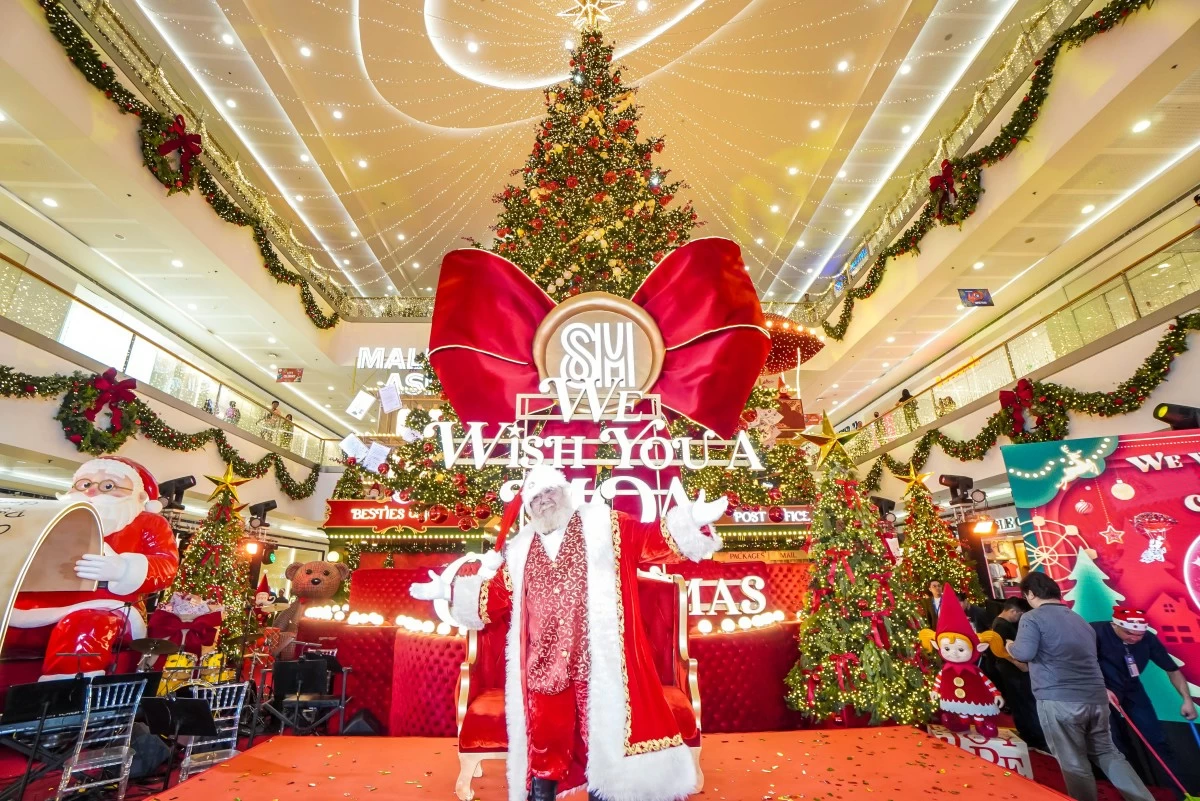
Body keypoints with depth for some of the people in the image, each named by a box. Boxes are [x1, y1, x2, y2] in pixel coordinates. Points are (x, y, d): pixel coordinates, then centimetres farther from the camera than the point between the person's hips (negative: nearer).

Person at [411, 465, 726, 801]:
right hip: (544, 667, 3)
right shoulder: (519, 549, 11)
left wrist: (691, 519, -22)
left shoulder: (603, 525, 0)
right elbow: (494, 597, 16)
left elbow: (655, 540, -8)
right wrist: (448, 590, 17)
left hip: (598, 663, -3)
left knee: (603, 739, 10)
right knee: (544, 743, 15)